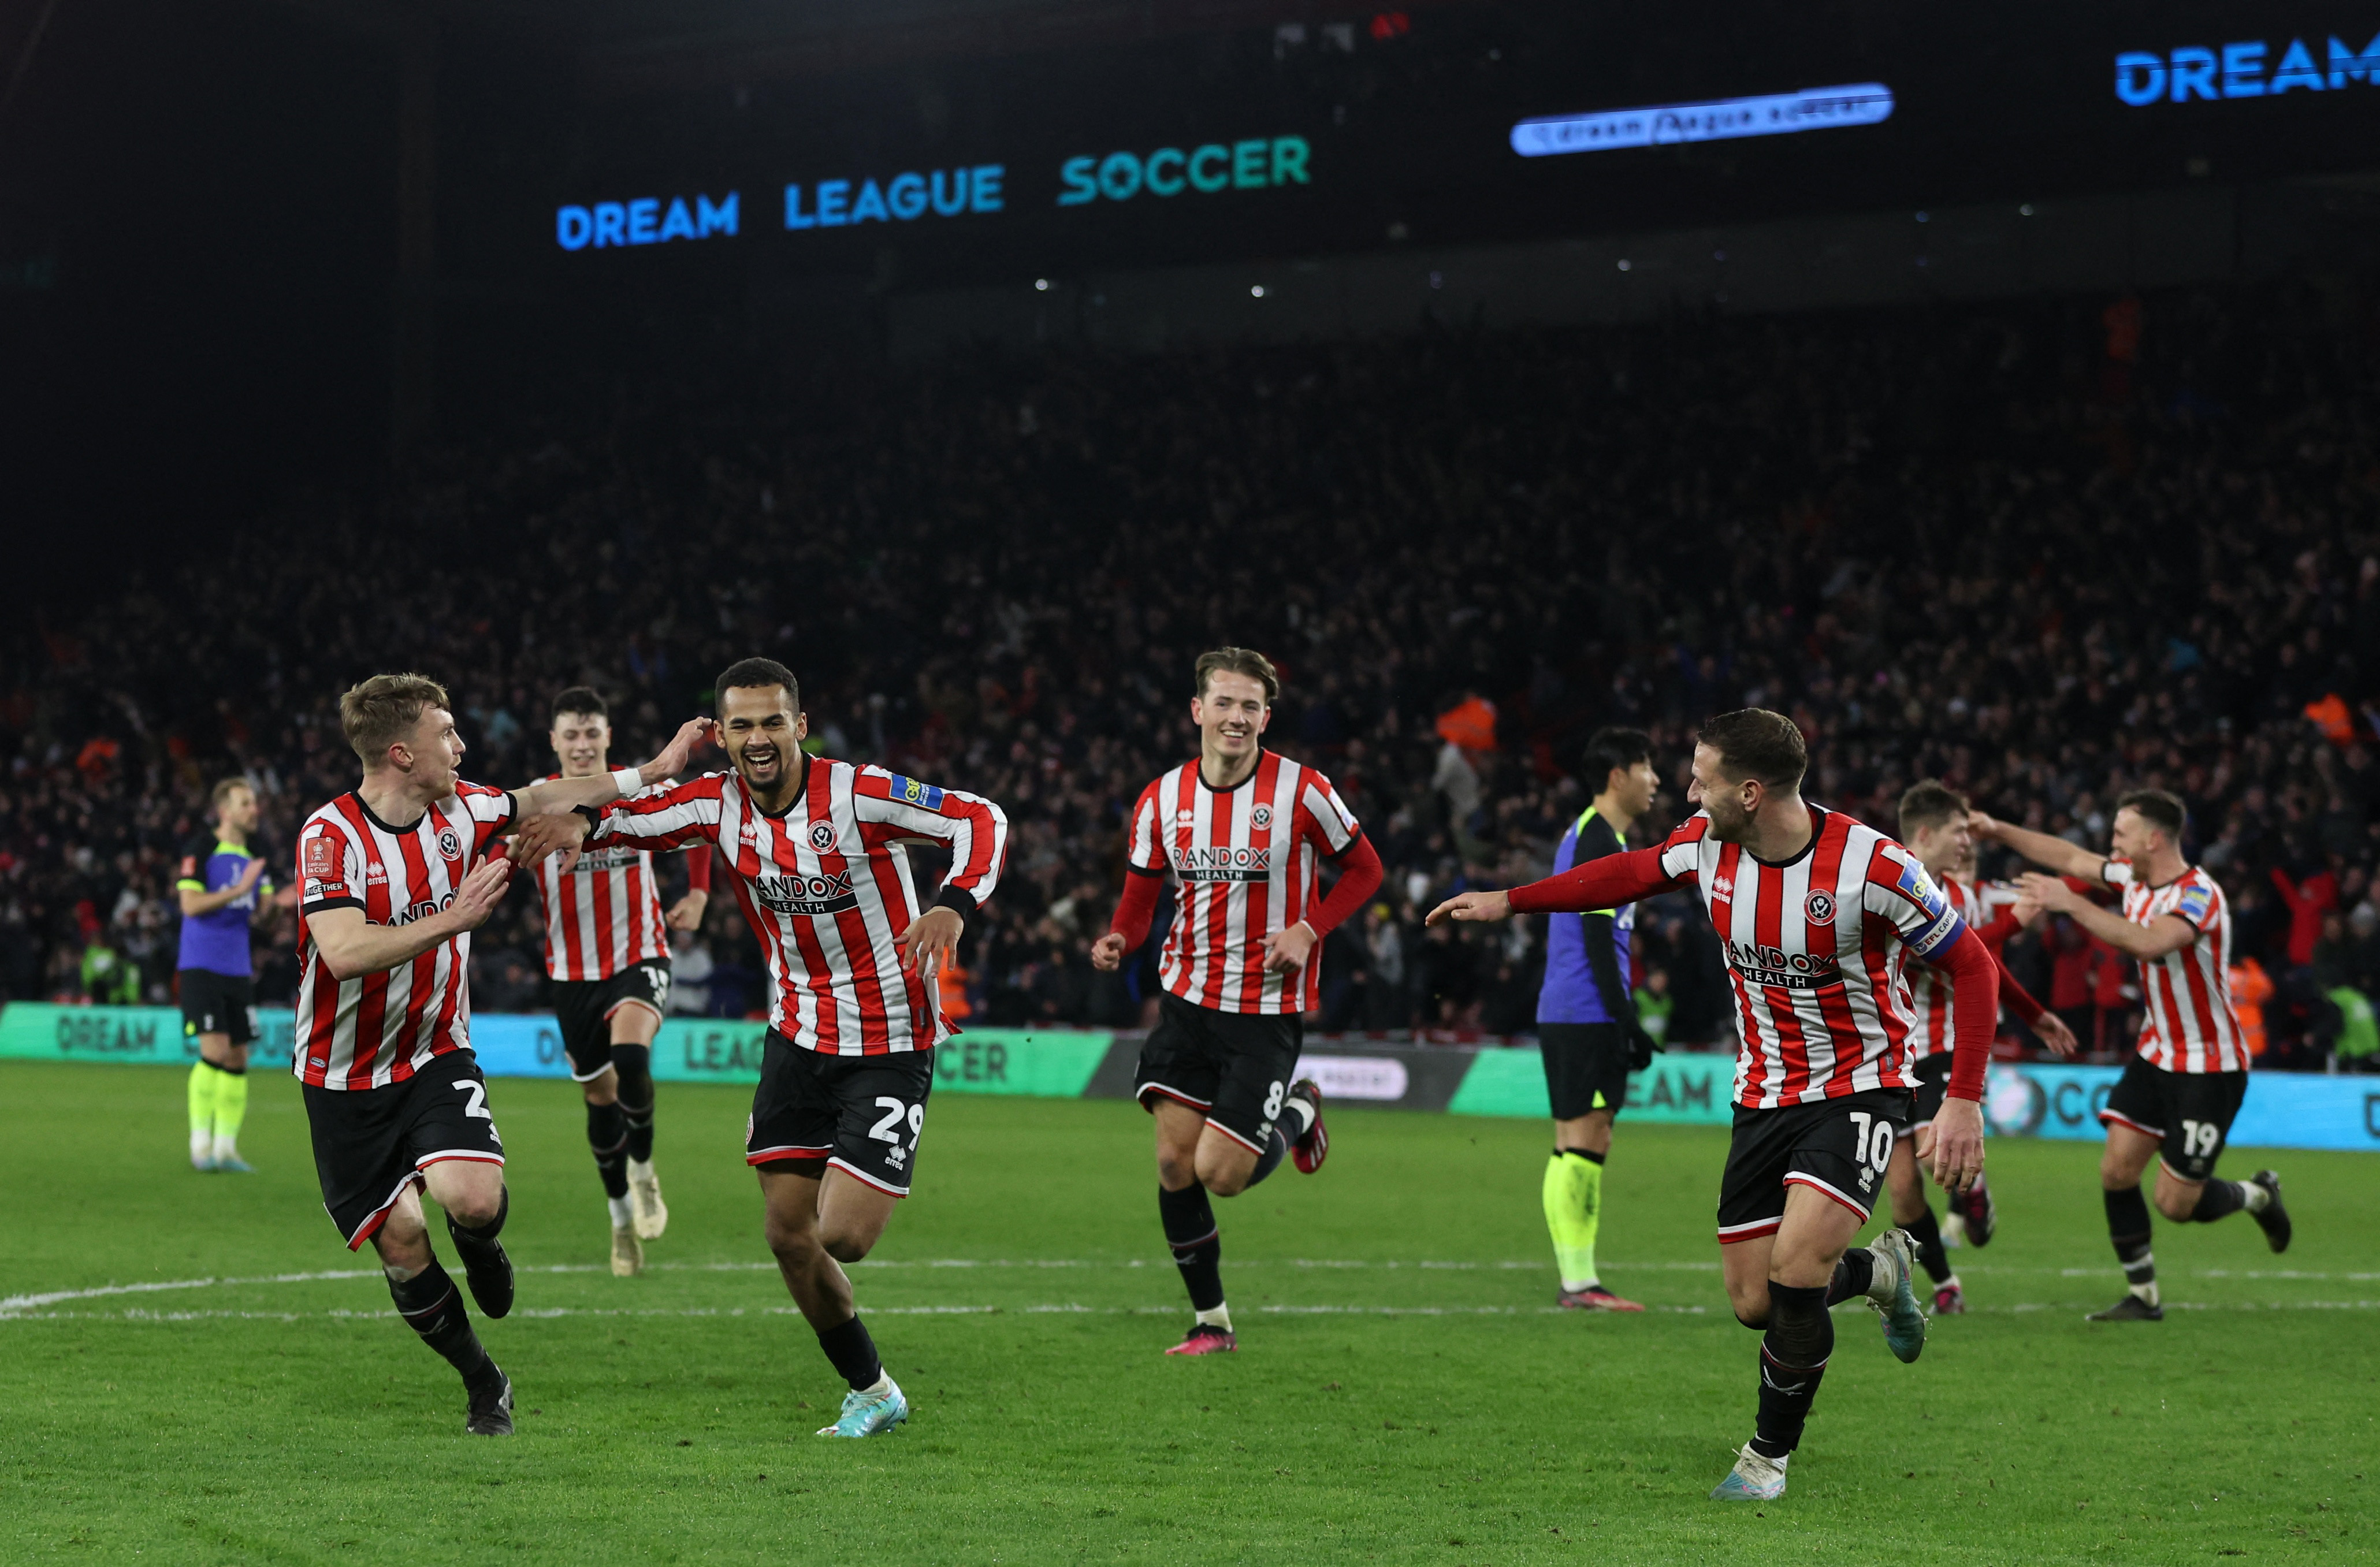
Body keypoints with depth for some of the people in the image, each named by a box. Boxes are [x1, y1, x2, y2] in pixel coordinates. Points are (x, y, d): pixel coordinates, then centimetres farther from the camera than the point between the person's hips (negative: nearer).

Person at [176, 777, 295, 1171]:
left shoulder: (253, 859, 14)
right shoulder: (200, 851, -7)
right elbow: (190, 904, -16)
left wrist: (276, 901, -6)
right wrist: (238, 890, -23)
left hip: (237, 971, 7)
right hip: (201, 967, -7)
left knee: (237, 1058, 5)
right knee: (215, 1049, -16)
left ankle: (226, 1147, 11)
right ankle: (201, 1143, -7)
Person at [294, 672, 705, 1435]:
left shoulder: (459, 811, -2)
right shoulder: (331, 836, -19)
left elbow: (537, 801, 17)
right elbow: (343, 953, -32)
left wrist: (652, 771, 18)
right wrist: (452, 920, -35)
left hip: (436, 1055, 3)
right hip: (347, 1079, -3)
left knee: (473, 1200, -23)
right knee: (402, 1245, -4)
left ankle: (481, 1245, 15)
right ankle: (484, 1385, 18)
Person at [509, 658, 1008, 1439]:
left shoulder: (857, 794, -18)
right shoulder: (719, 803, -3)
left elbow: (982, 818, -18)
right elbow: (639, 817, 1)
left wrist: (953, 905, -35)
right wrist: (585, 822, -23)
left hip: (890, 1044, -5)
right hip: (797, 1034, 5)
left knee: (841, 1237, -17)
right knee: (789, 1236, 4)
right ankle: (873, 1392, 23)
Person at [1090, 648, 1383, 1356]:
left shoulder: (1301, 791, -9)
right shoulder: (1162, 799, 1)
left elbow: (1363, 869, 2)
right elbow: (1140, 894, 11)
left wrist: (1308, 931, -13)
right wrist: (1118, 940, -12)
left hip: (1268, 1011, -3)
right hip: (1187, 998, 3)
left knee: (1221, 1174, -9)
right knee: (1175, 1163, -3)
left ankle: (1297, 1114, 24)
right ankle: (1211, 1320, 13)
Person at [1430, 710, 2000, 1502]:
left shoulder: (1873, 866, -23)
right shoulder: (1708, 845, -6)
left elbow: (1972, 965, -14)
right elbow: (1633, 872, 16)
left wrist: (1964, 1101, -19)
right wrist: (1508, 901, 17)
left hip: (1858, 1089, -6)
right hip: (1764, 1098, 6)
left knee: (1794, 1275, -22)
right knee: (1753, 1303, 2)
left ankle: (1769, 1455, 2)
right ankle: (1879, 1269, 35)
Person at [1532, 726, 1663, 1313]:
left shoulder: (1589, 835, 20)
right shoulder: (1598, 839, -12)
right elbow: (1597, 938, -18)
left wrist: (1626, 1019, 24)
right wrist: (1627, 1020, -18)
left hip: (1566, 1015, 11)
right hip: (1587, 1016, -11)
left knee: (1578, 1145, 9)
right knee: (1585, 1141, -10)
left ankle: (1577, 1280, 11)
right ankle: (1578, 1281, -10)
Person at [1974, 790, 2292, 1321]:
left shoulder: (2199, 896, -24)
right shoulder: (2134, 878, 1)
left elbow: (2147, 942, -41)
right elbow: (2070, 857, 15)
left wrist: (2071, 903, -40)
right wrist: (1999, 830, 11)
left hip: (2208, 1068, -8)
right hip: (2156, 1054, 8)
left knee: (2177, 1203, -5)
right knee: (2116, 1172, -2)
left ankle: (2258, 1195, 25)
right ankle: (2142, 1297, 10)